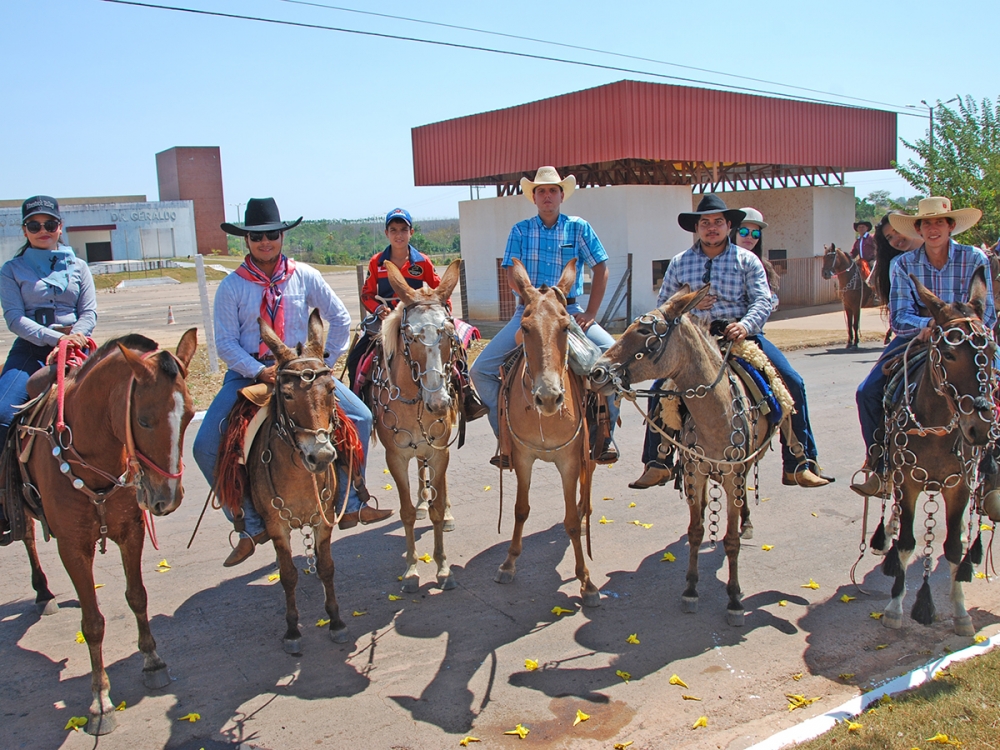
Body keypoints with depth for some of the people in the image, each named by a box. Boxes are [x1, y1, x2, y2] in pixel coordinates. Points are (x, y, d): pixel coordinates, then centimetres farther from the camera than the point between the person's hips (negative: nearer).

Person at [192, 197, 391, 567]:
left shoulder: (304, 276, 0)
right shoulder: (232, 286, -4)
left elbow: (340, 319, 7)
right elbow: (226, 342, -6)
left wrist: (326, 361, 0)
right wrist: (260, 372, -19)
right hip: (248, 371, -1)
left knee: (360, 418, -10)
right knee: (206, 447, -15)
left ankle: (350, 505, 7)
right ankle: (252, 525, 2)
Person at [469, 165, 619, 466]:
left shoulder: (579, 228, 6)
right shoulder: (520, 230, 7)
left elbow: (600, 269, 3)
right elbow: (512, 276, -2)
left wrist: (591, 313, -7)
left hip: (569, 310, -1)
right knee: (481, 369, -11)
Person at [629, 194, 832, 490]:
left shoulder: (746, 260, 7)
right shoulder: (680, 262, 11)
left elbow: (762, 301, -3)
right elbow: (663, 304, 14)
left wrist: (745, 325, -23)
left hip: (740, 333, 0)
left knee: (792, 383, -13)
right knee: (660, 387, -17)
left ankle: (799, 464, -2)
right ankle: (659, 463, -3)